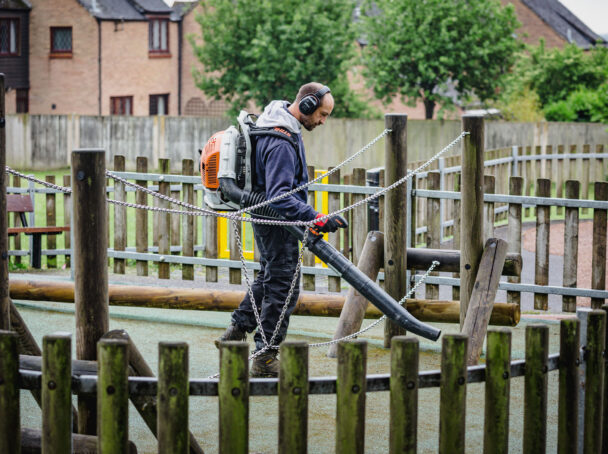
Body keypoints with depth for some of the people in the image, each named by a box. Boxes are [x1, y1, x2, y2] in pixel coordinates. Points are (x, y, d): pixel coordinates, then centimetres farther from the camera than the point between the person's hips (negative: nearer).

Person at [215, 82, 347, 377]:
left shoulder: (284, 127, 6)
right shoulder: (281, 143, -27)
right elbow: (280, 196, -32)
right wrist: (316, 218, -38)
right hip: (277, 222, -10)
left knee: (269, 277, 24)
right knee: (282, 287, -4)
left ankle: (236, 332, 32)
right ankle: (265, 359, 2)